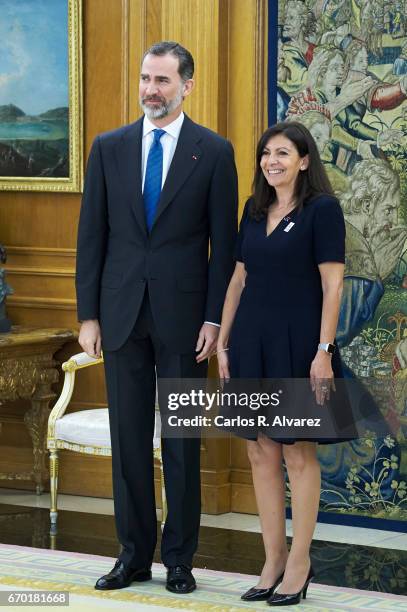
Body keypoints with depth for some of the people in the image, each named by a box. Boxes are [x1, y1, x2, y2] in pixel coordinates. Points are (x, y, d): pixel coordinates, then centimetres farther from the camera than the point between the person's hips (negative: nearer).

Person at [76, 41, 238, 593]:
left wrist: (215, 318, -8)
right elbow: (92, 235, 7)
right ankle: (134, 554, 15)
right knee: (129, 439, 7)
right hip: (122, 314, 3)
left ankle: (179, 558, 12)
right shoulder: (109, 148, 7)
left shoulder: (214, 151, 0)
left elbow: (224, 242, -1)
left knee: (182, 443, 4)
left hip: (183, 316, -2)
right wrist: (88, 314, 2)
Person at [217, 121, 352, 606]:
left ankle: (299, 563, 9)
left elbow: (332, 284, -11)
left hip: (296, 343, -6)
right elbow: (239, 279, 15)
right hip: (251, 343, 6)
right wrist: (223, 342, 11)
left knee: (298, 454, 0)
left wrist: (324, 350, -17)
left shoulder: (322, 209, -7)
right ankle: (273, 562, 14)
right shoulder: (254, 210, 11)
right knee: (261, 454, 7)